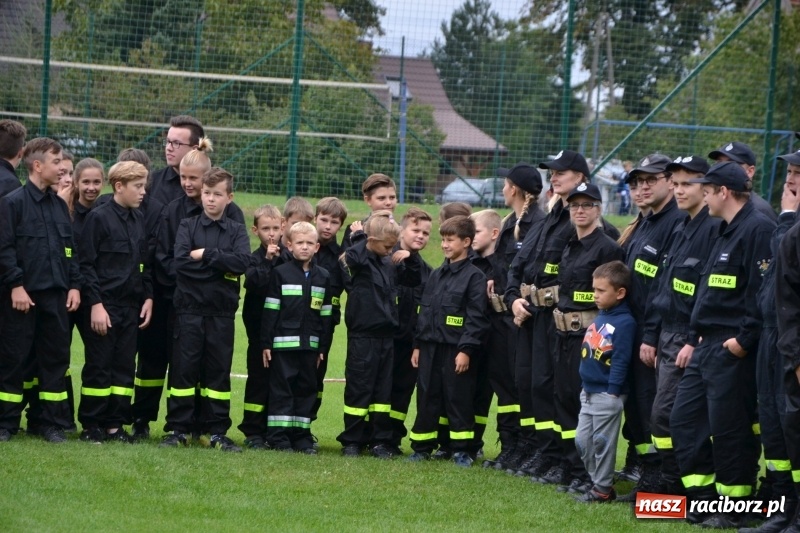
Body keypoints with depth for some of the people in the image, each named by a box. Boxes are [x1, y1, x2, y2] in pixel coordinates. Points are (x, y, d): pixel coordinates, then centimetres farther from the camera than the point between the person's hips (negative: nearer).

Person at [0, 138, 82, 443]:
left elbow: (70, 248, 17)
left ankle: (52, 423, 12)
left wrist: (74, 285, 9)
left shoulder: (59, 205, 14)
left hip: (56, 294, 6)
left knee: (56, 357, 6)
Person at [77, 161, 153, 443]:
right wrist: (95, 303, -15)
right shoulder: (98, 218, -9)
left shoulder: (139, 221, 11)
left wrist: (148, 297, 8)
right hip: (103, 306, -6)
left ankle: (115, 424, 11)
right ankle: (91, 425, 6)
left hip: (132, 306, 6)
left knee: (125, 367, 6)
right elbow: (86, 264, -11)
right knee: (98, 367, -1)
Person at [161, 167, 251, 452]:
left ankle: (216, 431, 11)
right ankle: (178, 429, 5)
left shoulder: (236, 231, 8)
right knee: (183, 369, 0)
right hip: (190, 308, -1)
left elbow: (242, 262, -11)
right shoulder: (188, 226, 5)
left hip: (221, 312, 1)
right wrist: (221, 266, -11)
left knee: (219, 371, 5)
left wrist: (205, 255, -14)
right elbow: (181, 261, -12)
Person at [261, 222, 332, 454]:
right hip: (283, 343, -4)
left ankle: (301, 436, 12)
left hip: (310, 344, 4)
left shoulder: (323, 277, 10)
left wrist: (323, 347, 8)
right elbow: (270, 310, -2)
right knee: (282, 389, -2)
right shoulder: (280, 274, 0)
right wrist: (266, 343, -7)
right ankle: (278, 437, 0)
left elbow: (326, 314, 12)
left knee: (306, 389, 6)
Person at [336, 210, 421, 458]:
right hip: (362, 336, -6)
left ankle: (380, 441, 17)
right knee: (358, 389, 0)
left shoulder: (389, 264, 10)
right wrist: (359, 235, -19)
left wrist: (412, 256, 7)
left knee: (383, 390, 10)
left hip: (386, 336, 7)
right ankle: (352, 441, 9)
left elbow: (413, 279, 21)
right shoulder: (358, 260, -10)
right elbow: (352, 256, -34)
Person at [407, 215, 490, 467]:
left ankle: (462, 450, 3)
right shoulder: (436, 276, 16)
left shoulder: (474, 276, -5)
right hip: (430, 347, 6)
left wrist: (466, 350, -17)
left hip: (456, 349, -6)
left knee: (458, 399, -3)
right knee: (427, 399, 7)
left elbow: (476, 317, -11)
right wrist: (418, 344, 13)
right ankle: (422, 446, 15)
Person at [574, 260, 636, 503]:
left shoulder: (624, 322, -16)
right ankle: (597, 481, 23)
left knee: (602, 442, -1)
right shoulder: (599, 317, 10)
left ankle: (603, 489, 8)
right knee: (582, 441, 12)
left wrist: (612, 392, -19)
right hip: (588, 392, 9)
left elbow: (621, 361, -18)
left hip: (608, 395, -9)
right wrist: (585, 385, 16)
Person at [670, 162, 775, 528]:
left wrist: (744, 339, -21)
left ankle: (733, 508, 4)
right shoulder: (727, 232, 18)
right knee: (684, 419, 11)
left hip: (733, 350, -11)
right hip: (708, 345, 11)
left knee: (729, 428, -4)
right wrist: (703, 335, 17)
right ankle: (703, 498, 17)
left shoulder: (758, 230, -14)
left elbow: (763, 291, -21)